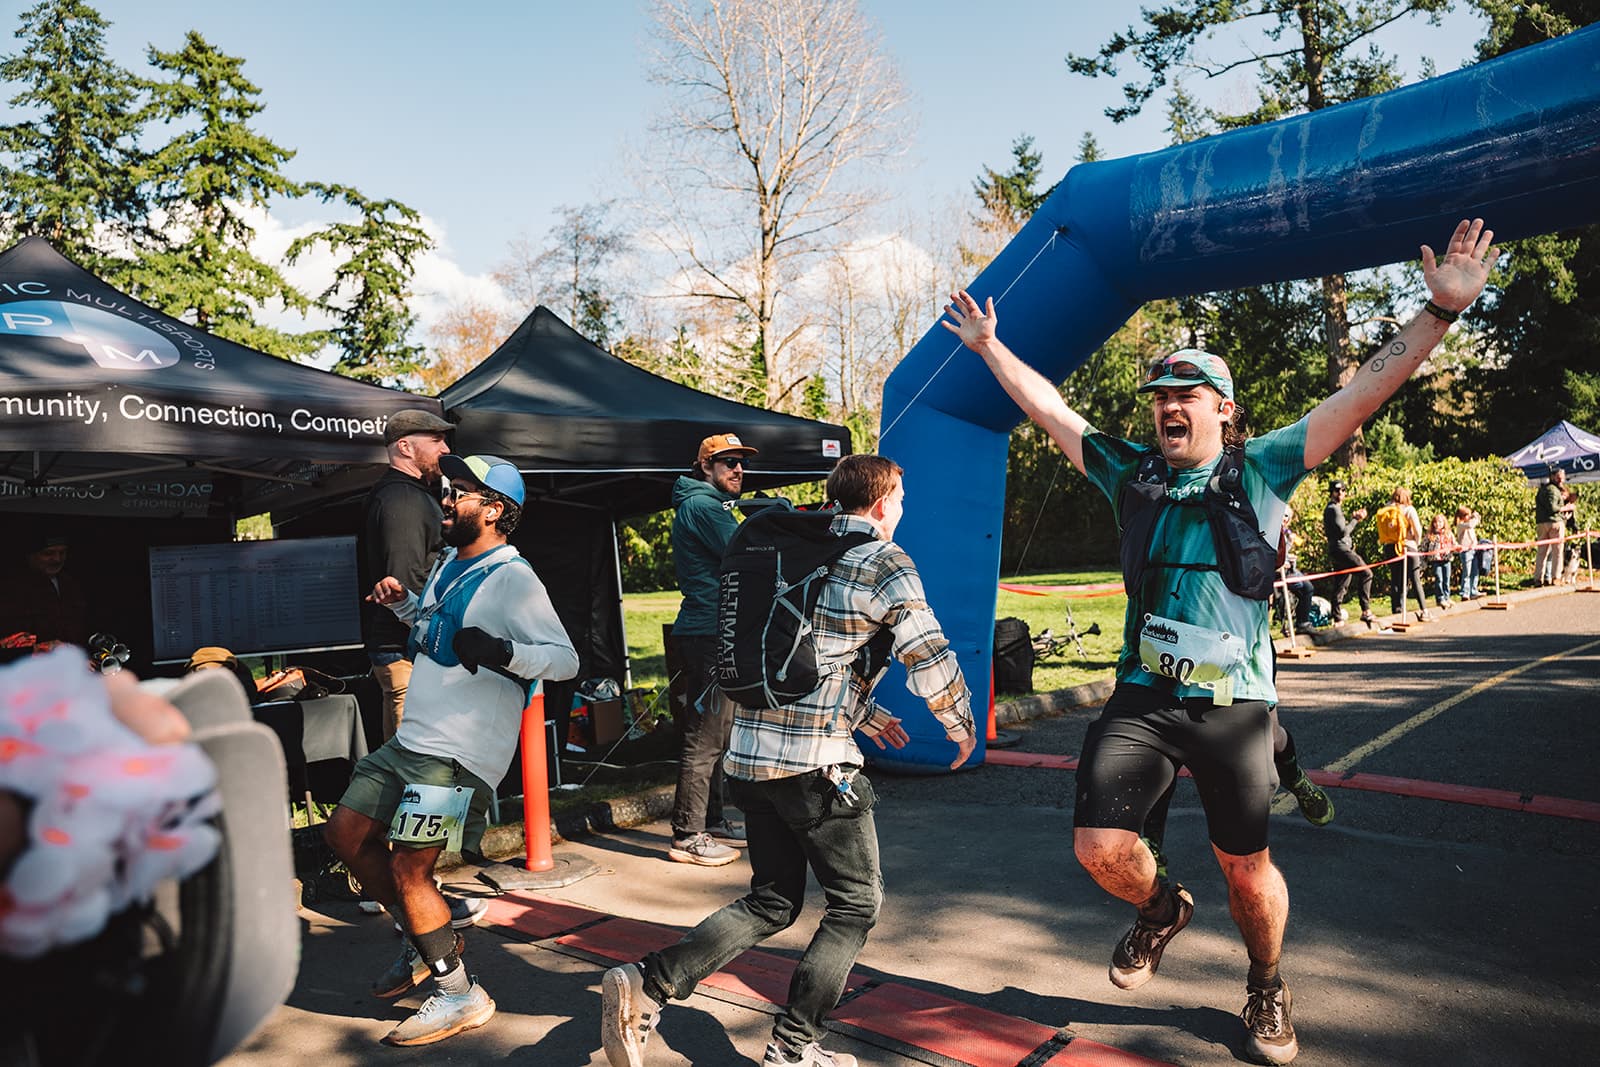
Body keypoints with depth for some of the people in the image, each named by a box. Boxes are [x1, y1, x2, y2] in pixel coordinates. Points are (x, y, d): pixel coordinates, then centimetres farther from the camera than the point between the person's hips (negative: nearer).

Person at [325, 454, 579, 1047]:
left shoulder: (512, 579, -16)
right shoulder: (447, 562, 12)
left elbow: (566, 658, -22)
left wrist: (503, 652, -38)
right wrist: (403, 603, 13)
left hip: (461, 752, -10)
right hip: (411, 739, 10)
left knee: (408, 870, -11)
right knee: (346, 832, 15)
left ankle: (460, 994, 9)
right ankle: (427, 944, 29)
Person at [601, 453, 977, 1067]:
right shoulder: (884, 563, -5)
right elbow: (929, 658, -10)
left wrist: (867, 716, 32)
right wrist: (962, 724, 9)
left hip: (748, 753, 7)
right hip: (815, 763, -7)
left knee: (772, 901, 19)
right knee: (856, 901, 12)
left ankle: (647, 984, 5)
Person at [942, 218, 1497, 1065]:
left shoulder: (1261, 470, 1)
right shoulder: (1130, 473, 7)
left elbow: (1367, 390, -3)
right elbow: (1048, 408, 15)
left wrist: (1442, 309, -11)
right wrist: (988, 345, 19)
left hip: (1233, 704, -1)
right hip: (1142, 698, 2)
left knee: (1247, 868, 9)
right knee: (1099, 848, -9)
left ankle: (1266, 991, 40)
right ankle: (1161, 910, 28)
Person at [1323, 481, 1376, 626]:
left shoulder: (1336, 508, 23)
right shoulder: (1333, 509, -10)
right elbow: (1343, 532, -18)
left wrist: (1353, 518, 10)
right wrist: (1356, 519, -8)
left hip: (1340, 551, 11)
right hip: (1340, 549, -11)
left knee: (1340, 587, 10)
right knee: (1365, 573, -17)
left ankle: (1337, 618, 12)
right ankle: (1366, 611, -20)